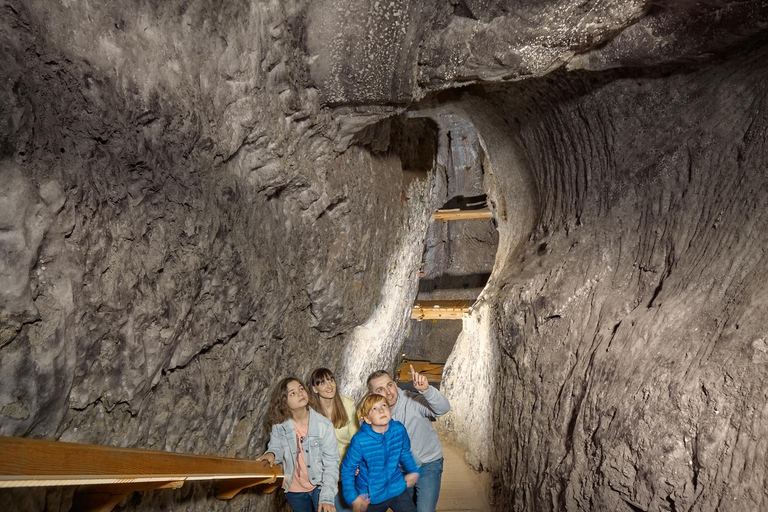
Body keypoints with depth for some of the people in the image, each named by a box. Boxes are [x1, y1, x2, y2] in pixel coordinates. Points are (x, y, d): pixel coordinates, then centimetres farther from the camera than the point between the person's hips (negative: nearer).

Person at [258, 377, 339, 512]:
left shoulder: (324, 424, -18)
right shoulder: (279, 425, -12)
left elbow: (331, 463, -15)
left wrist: (327, 498, -22)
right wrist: (272, 454, -24)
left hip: (319, 487, -2)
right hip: (294, 490, 3)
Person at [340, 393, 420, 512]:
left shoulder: (399, 429, -13)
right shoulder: (359, 441, -24)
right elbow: (347, 469, -12)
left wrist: (413, 471, 5)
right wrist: (352, 498, -12)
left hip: (398, 489, 2)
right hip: (370, 497, -2)